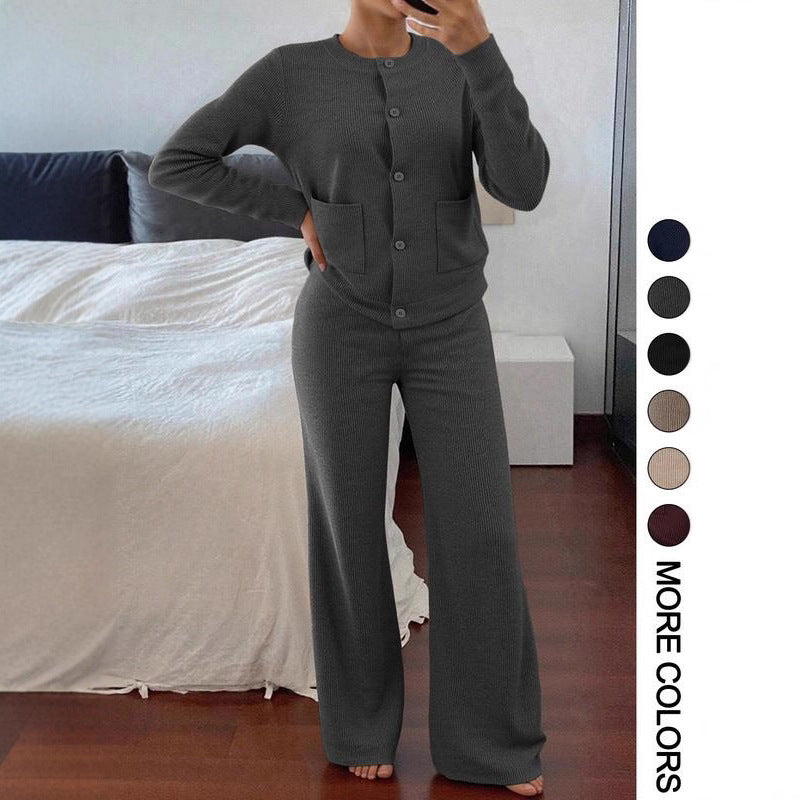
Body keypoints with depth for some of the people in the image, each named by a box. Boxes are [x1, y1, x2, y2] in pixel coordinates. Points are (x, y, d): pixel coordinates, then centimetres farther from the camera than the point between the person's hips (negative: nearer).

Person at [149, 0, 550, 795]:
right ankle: (363, 720, 28)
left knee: (480, 529, 0)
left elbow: (522, 187, -16)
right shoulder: (290, 72, -3)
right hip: (342, 329, -1)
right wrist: (298, 212, -5)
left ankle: (492, 736, 18)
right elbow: (174, 164, 0)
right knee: (349, 524, 6)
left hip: (449, 331, 2)